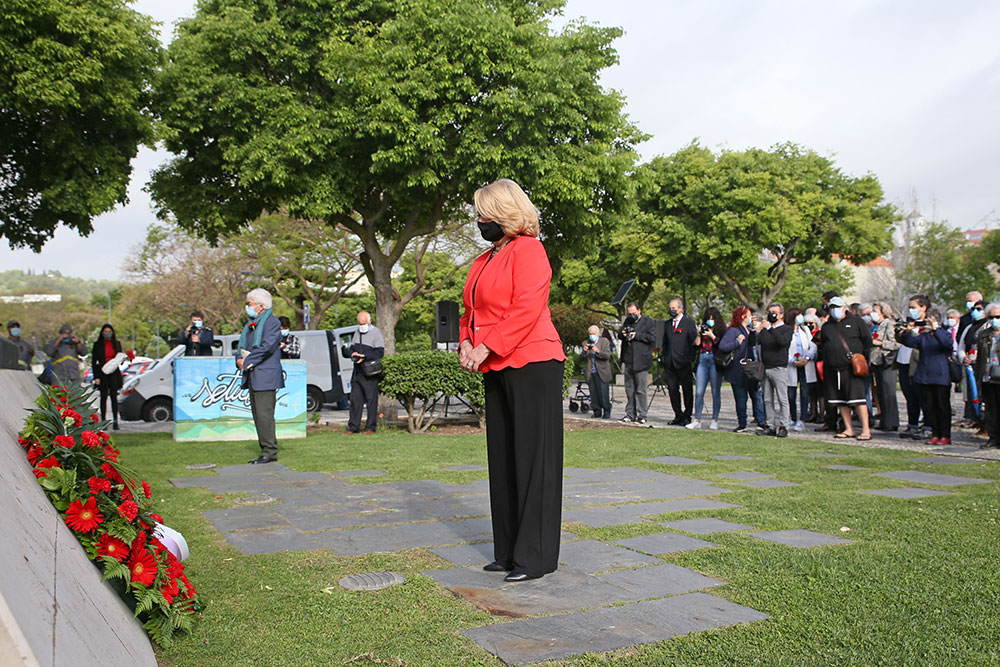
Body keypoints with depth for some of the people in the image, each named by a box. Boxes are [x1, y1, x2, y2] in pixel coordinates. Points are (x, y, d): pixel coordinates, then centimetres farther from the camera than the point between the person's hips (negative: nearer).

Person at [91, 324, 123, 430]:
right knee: (104, 397, 0)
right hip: (102, 373, -1)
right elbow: (93, 362, 1)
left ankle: (115, 421, -3)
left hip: (114, 373, 1)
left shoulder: (117, 343, 10)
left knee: (114, 396, -4)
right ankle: (103, 421, 7)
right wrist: (96, 377, -7)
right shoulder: (97, 344, 3)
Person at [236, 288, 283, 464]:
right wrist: (239, 359, 0)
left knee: (264, 414, -10)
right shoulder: (251, 324, 20)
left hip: (265, 375, -9)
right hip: (252, 376, 9)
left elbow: (267, 347, -18)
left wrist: (247, 361, -14)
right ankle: (266, 450, 15)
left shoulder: (272, 322, -8)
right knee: (257, 415, 10)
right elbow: (242, 346, 21)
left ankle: (270, 452, -6)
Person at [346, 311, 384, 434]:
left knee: (371, 399, -3)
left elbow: (380, 352, -12)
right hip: (357, 370, 7)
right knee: (355, 398, 6)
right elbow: (352, 346, 22)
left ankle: (371, 427, 3)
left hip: (370, 372, -7)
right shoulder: (358, 332, 17)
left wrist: (365, 356, -21)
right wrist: (353, 353, -1)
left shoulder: (376, 332, -5)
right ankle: (353, 427, 11)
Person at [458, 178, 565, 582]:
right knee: (503, 459, 11)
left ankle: (536, 557, 2)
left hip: (532, 365, -9)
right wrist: (466, 343, 2)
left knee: (533, 458, -5)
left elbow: (526, 310, -18)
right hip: (497, 369, 9)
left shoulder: (528, 250, -7)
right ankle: (509, 552, 20)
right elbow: (472, 310, 22)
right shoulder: (484, 260, 21)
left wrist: (486, 349, -18)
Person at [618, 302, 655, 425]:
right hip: (628, 361, 6)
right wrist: (622, 334, 1)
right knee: (629, 389, 10)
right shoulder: (627, 321, 18)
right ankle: (630, 414, 17)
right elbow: (619, 335, 24)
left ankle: (641, 415, 1)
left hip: (641, 361, -6)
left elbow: (652, 337, -10)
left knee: (641, 390, -5)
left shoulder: (648, 322, 0)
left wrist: (637, 335, -17)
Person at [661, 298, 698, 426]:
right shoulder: (667, 324, 15)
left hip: (683, 363, -5)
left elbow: (694, 341, -3)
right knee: (672, 390, 5)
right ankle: (678, 416, 14)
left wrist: (690, 358, -9)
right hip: (669, 363, 5)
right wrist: (663, 357, 10)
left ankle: (687, 417, 9)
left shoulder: (689, 322, -1)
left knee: (687, 391, 2)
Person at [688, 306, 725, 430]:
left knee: (716, 392, 1)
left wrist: (712, 336, -11)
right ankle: (697, 420, 4)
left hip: (715, 361, -4)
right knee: (699, 392, -1)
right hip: (702, 360, 4)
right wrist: (698, 335, -2)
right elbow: (696, 345, 11)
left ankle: (715, 421, 9)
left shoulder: (722, 330, 1)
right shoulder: (703, 328, 14)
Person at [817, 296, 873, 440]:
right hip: (832, 368, 5)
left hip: (851, 367, -5)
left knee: (856, 397, -12)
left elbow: (867, 340, 7)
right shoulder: (826, 326, 17)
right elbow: (823, 345, 25)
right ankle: (849, 429, 15)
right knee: (840, 399, 7)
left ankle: (866, 430, -8)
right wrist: (829, 359, 14)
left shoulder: (856, 321, 4)